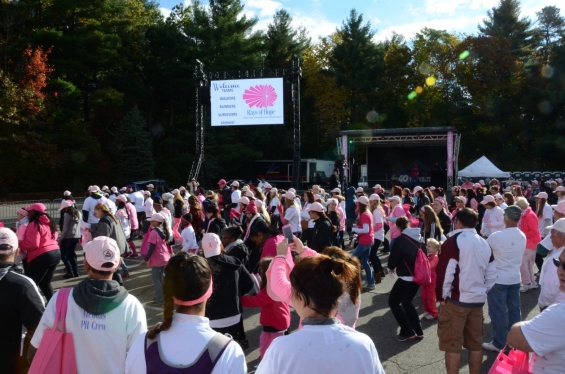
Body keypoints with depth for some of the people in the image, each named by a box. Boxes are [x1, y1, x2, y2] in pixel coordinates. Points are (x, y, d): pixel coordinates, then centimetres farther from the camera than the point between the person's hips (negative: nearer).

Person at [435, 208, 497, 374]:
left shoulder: (453, 241, -13)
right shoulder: (484, 244, 8)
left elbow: (444, 273, -17)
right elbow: (492, 276, 11)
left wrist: (441, 296, -5)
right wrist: (482, 292, 19)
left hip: (456, 300, -7)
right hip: (478, 300, 7)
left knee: (453, 345, 2)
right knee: (476, 344, 15)